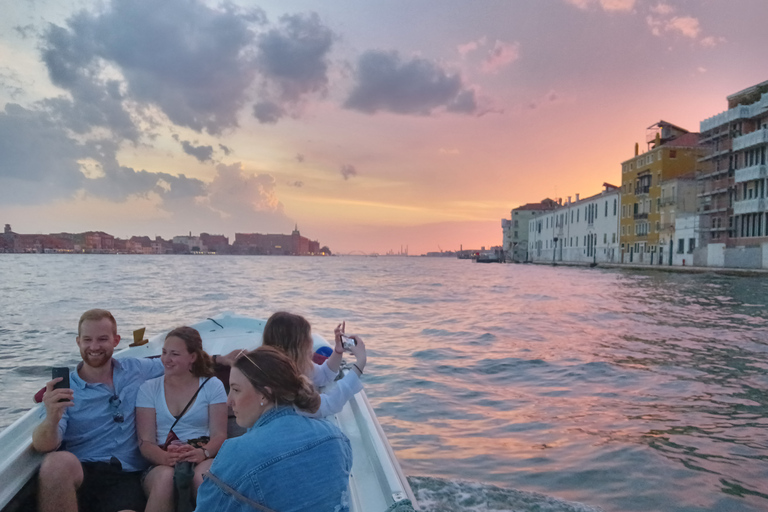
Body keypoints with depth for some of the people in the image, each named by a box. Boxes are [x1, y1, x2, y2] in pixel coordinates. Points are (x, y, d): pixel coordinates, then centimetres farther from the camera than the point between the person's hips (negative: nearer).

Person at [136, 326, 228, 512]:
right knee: (165, 476, -35)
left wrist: (203, 452, -23)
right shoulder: (149, 389, 11)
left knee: (203, 476, -37)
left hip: (203, 460, -1)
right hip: (161, 464, 1)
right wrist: (164, 457, -21)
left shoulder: (212, 386, 8)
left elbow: (219, 435, 1)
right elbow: (145, 442, 1)